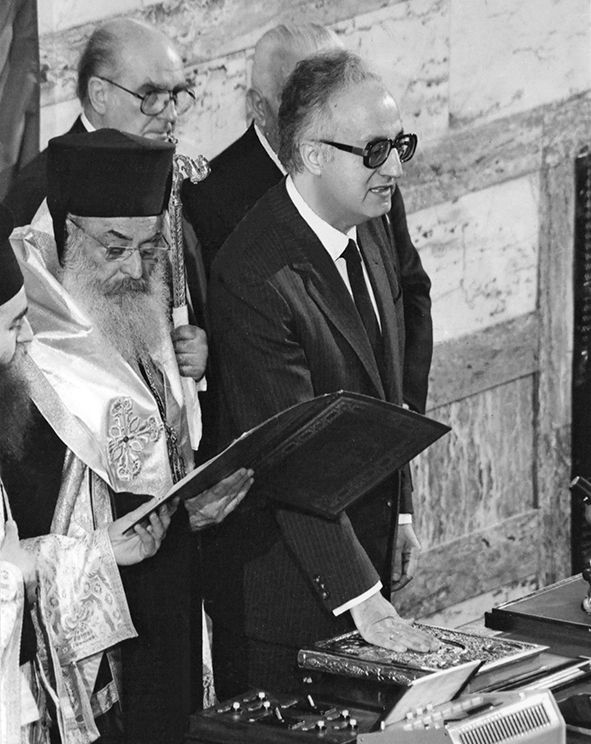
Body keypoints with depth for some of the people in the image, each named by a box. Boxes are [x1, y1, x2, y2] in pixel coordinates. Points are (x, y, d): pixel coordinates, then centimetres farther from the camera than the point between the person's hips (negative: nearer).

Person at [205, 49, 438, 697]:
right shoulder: (255, 278, -26)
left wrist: (398, 508, 17)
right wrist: (360, 596, -30)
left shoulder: (371, 226, 3)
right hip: (282, 574, -8)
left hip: (367, 542, 8)